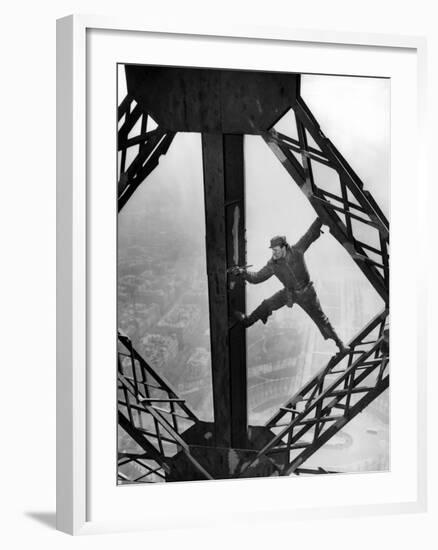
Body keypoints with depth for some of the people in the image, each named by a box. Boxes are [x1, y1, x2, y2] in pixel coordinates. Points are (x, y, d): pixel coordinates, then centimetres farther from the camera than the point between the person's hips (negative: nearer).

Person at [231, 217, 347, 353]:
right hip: (289, 292, 3)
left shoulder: (296, 251, -25)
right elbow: (257, 277, -8)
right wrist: (242, 272, -24)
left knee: (321, 319, 4)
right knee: (267, 305, 3)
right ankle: (248, 321, 29)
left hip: (306, 293, -3)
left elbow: (311, 234, -21)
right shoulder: (272, 265, -15)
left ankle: (339, 343, 19)